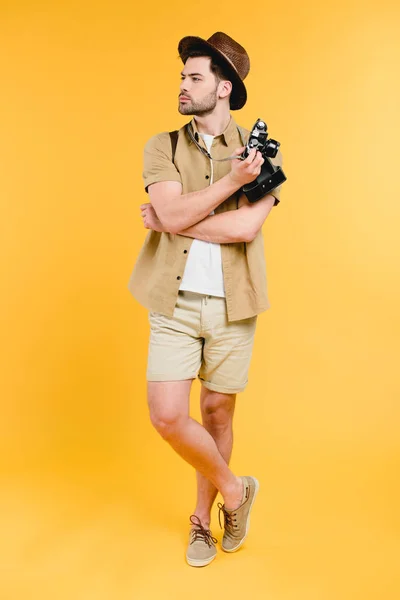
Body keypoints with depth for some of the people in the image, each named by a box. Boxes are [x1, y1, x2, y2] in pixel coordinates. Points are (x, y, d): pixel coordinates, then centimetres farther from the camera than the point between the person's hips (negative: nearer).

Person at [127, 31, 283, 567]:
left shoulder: (261, 152, 2)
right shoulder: (162, 147, 6)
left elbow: (245, 228, -15)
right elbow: (171, 212, -12)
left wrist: (171, 220, -12)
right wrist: (232, 180, -13)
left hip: (231, 305, -1)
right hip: (175, 303, 1)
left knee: (218, 411, 10)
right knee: (168, 416, -6)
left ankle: (203, 517, 34)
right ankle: (234, 489, 23)